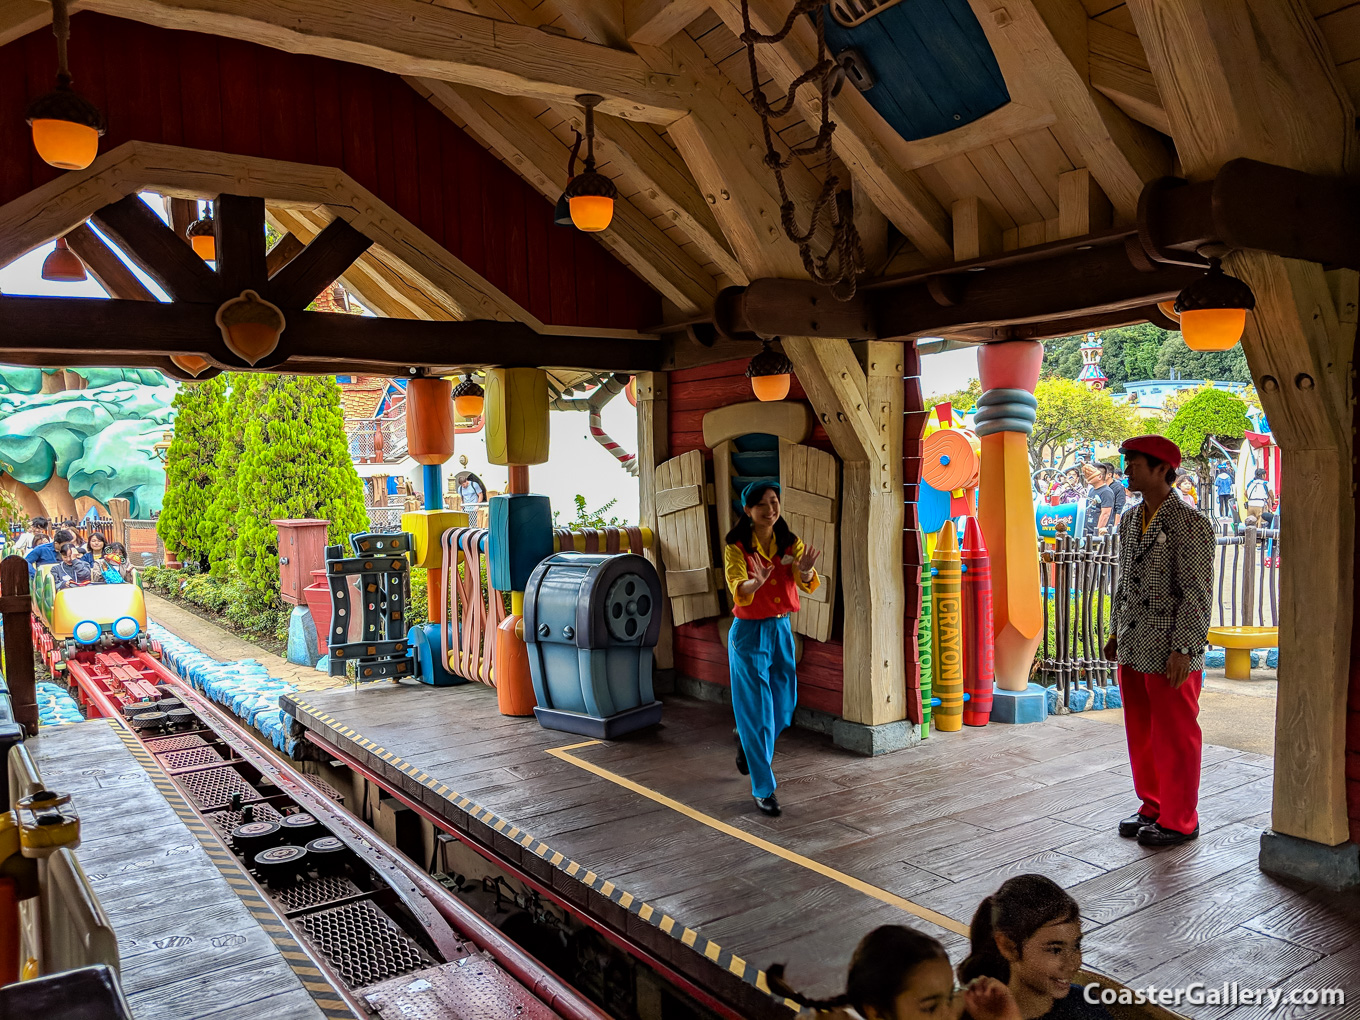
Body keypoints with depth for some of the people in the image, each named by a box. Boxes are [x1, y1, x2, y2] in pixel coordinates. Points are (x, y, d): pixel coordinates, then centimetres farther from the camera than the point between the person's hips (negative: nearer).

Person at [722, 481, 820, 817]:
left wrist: (806, 571, -40)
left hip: (782, 629, 5)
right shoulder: (736, 548, -12)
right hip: (749, 633, -5)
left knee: (784, 707, 16)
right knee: (757, 711, -3)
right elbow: (738, 590, -28)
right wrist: (756, 581, -50)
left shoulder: (790, 544, -1)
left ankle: (746, 739, 47)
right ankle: (763, 789, 8)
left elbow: (808, 585, -16)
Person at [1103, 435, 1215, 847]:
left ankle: (1179, 821, 19)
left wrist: (1183, 650, -19)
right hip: (1133, 650, 7)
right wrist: (1116, 633, 16)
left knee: (1175, 737, 5)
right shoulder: (1130, 522, 11)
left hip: (1170, 654, -7)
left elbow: (1197, 592, -16)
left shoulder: (1190, 523, -13)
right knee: (1141, 735, 16)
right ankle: (1152, 808, 31)